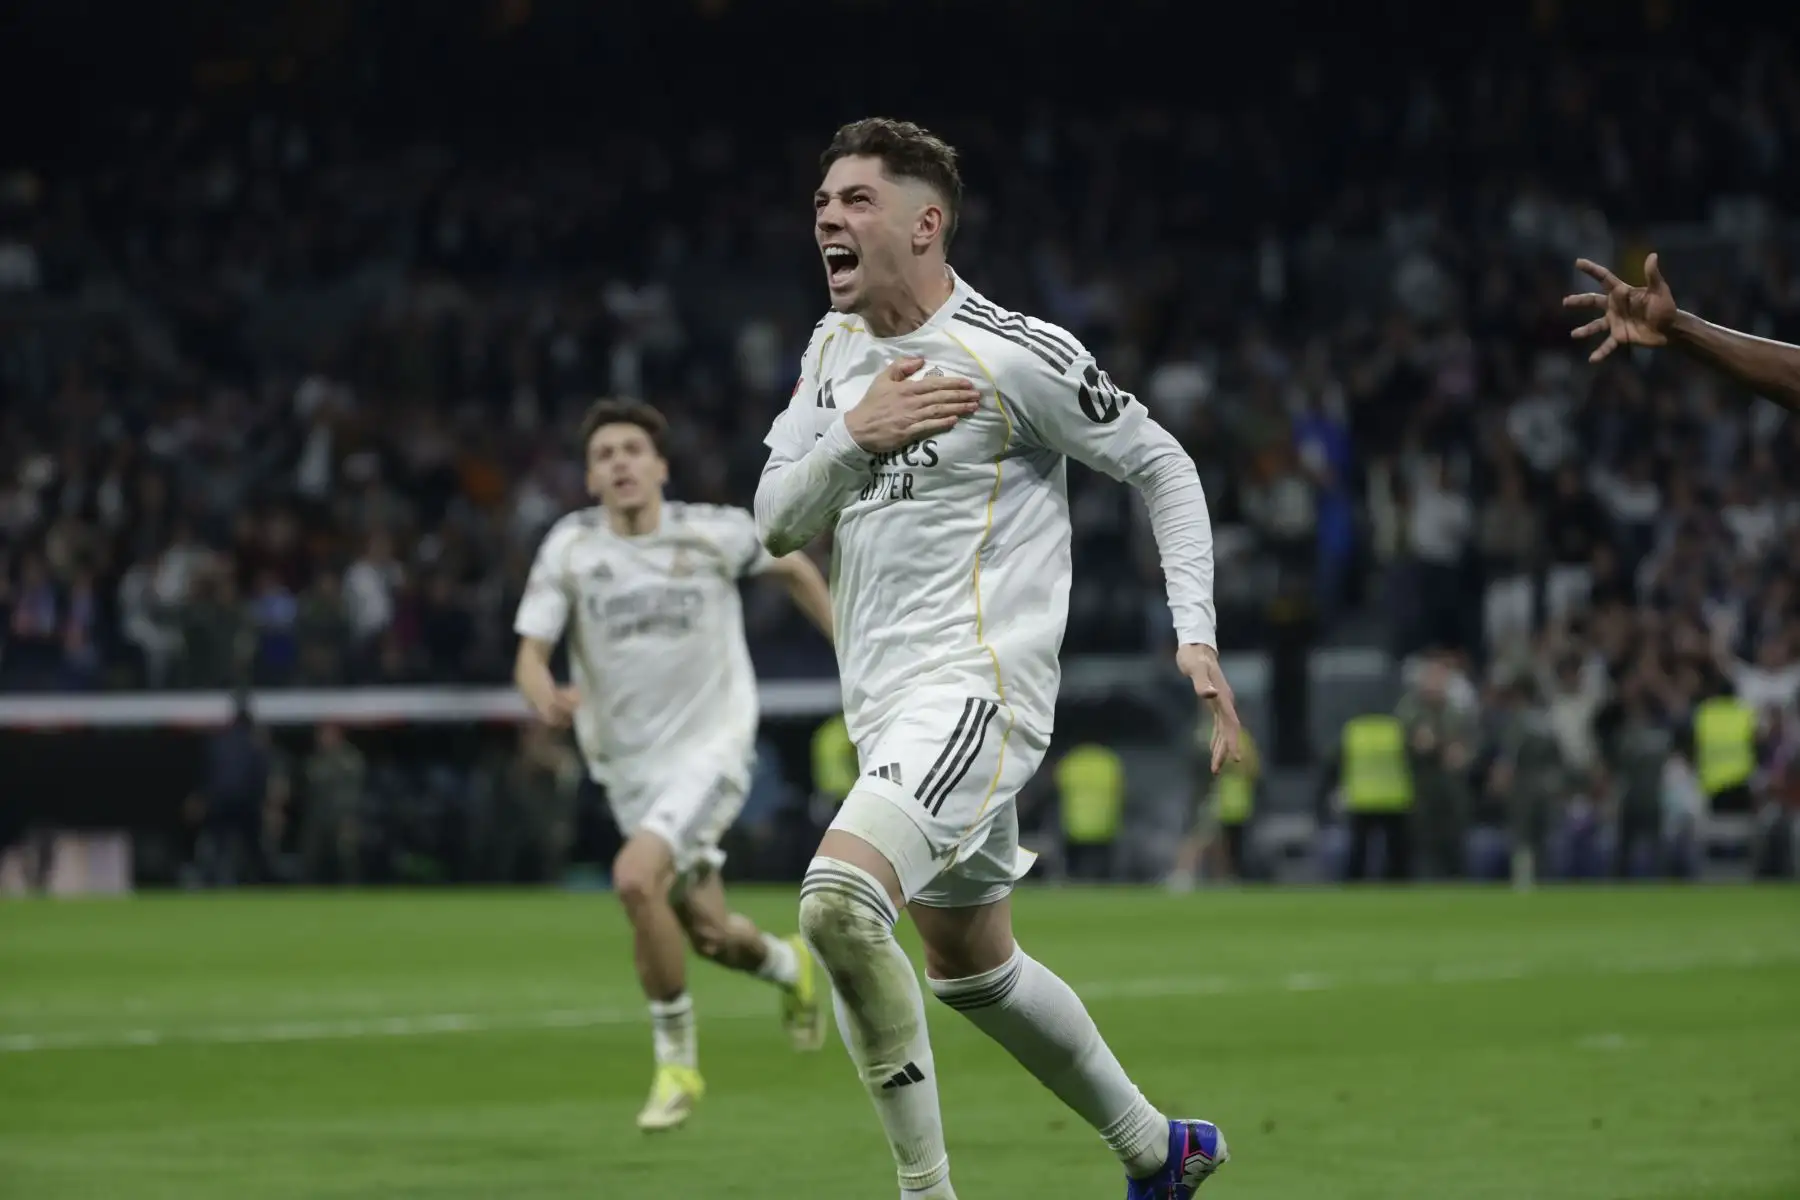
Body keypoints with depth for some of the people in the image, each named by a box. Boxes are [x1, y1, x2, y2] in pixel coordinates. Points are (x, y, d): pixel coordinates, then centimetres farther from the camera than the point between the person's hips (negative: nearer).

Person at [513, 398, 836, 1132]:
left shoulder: (715, 534, -10)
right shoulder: (568, 548, -7)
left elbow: (794, 568, 9)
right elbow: (530, 654, -11)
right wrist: (545, 698, -34)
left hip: (711, 747, -4)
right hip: (629, 765, 4)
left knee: (636, 878, -27)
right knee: (707, 934, 11)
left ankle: (677, 1062, -9)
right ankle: (788, 966, 49)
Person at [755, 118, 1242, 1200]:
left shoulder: (1018, 356, -11)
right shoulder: (834, 349, 11)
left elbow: (1161, 466, -2)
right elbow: (776, 526, 8)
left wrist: (1196, 635, -9)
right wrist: (856, 438, -10)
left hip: (975, 691, -9)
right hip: (890, 705, 9)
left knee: (838, 904, -28)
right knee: (973, 969, 20)